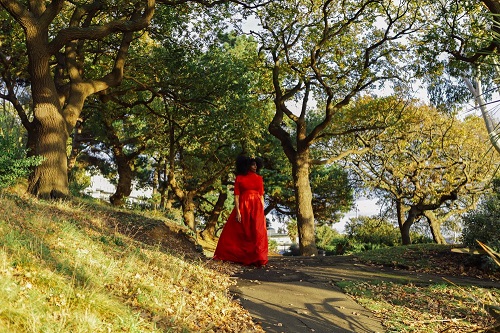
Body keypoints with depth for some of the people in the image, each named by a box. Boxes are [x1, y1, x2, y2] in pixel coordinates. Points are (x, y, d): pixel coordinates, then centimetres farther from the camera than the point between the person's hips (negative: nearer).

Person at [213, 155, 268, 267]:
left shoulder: (259, 178, 11)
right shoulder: (239, 178, 1)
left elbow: (261, 196, 10)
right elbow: (236, 195, -4)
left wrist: (263, 212, 5)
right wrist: (237, 211, -13)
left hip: (257, 208, 2)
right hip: (243, 207, -2)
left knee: (258, 234, -2)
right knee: (238, 234, 3)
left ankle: (259, 259, 6)